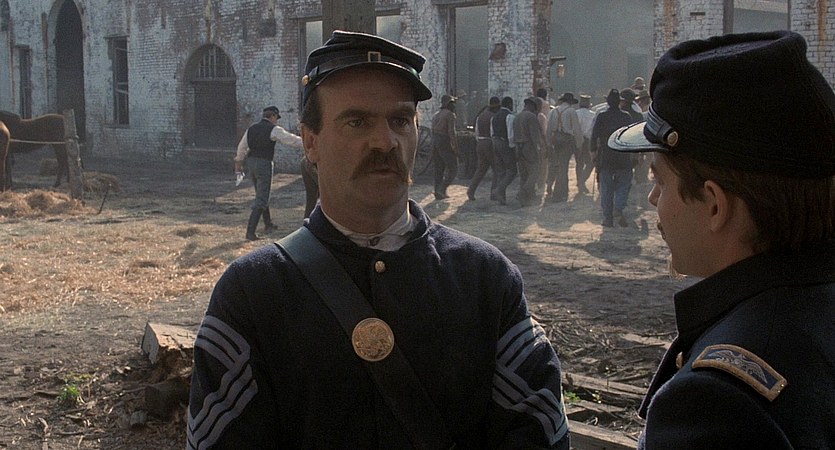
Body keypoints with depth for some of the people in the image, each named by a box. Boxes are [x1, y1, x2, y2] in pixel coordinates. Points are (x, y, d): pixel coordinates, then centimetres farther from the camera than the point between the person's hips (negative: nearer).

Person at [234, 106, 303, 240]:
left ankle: (268, 224, 38)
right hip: (264, 164, -8)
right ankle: (250, 232, -11)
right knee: (261, 200, -4)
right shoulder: (273, 129, -11)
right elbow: (291, 139, -12)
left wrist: (239, 162, 32)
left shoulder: (251, 128, 9)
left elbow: (242, 147, 18)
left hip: (251, 162, 8)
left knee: (262, 194, 24)